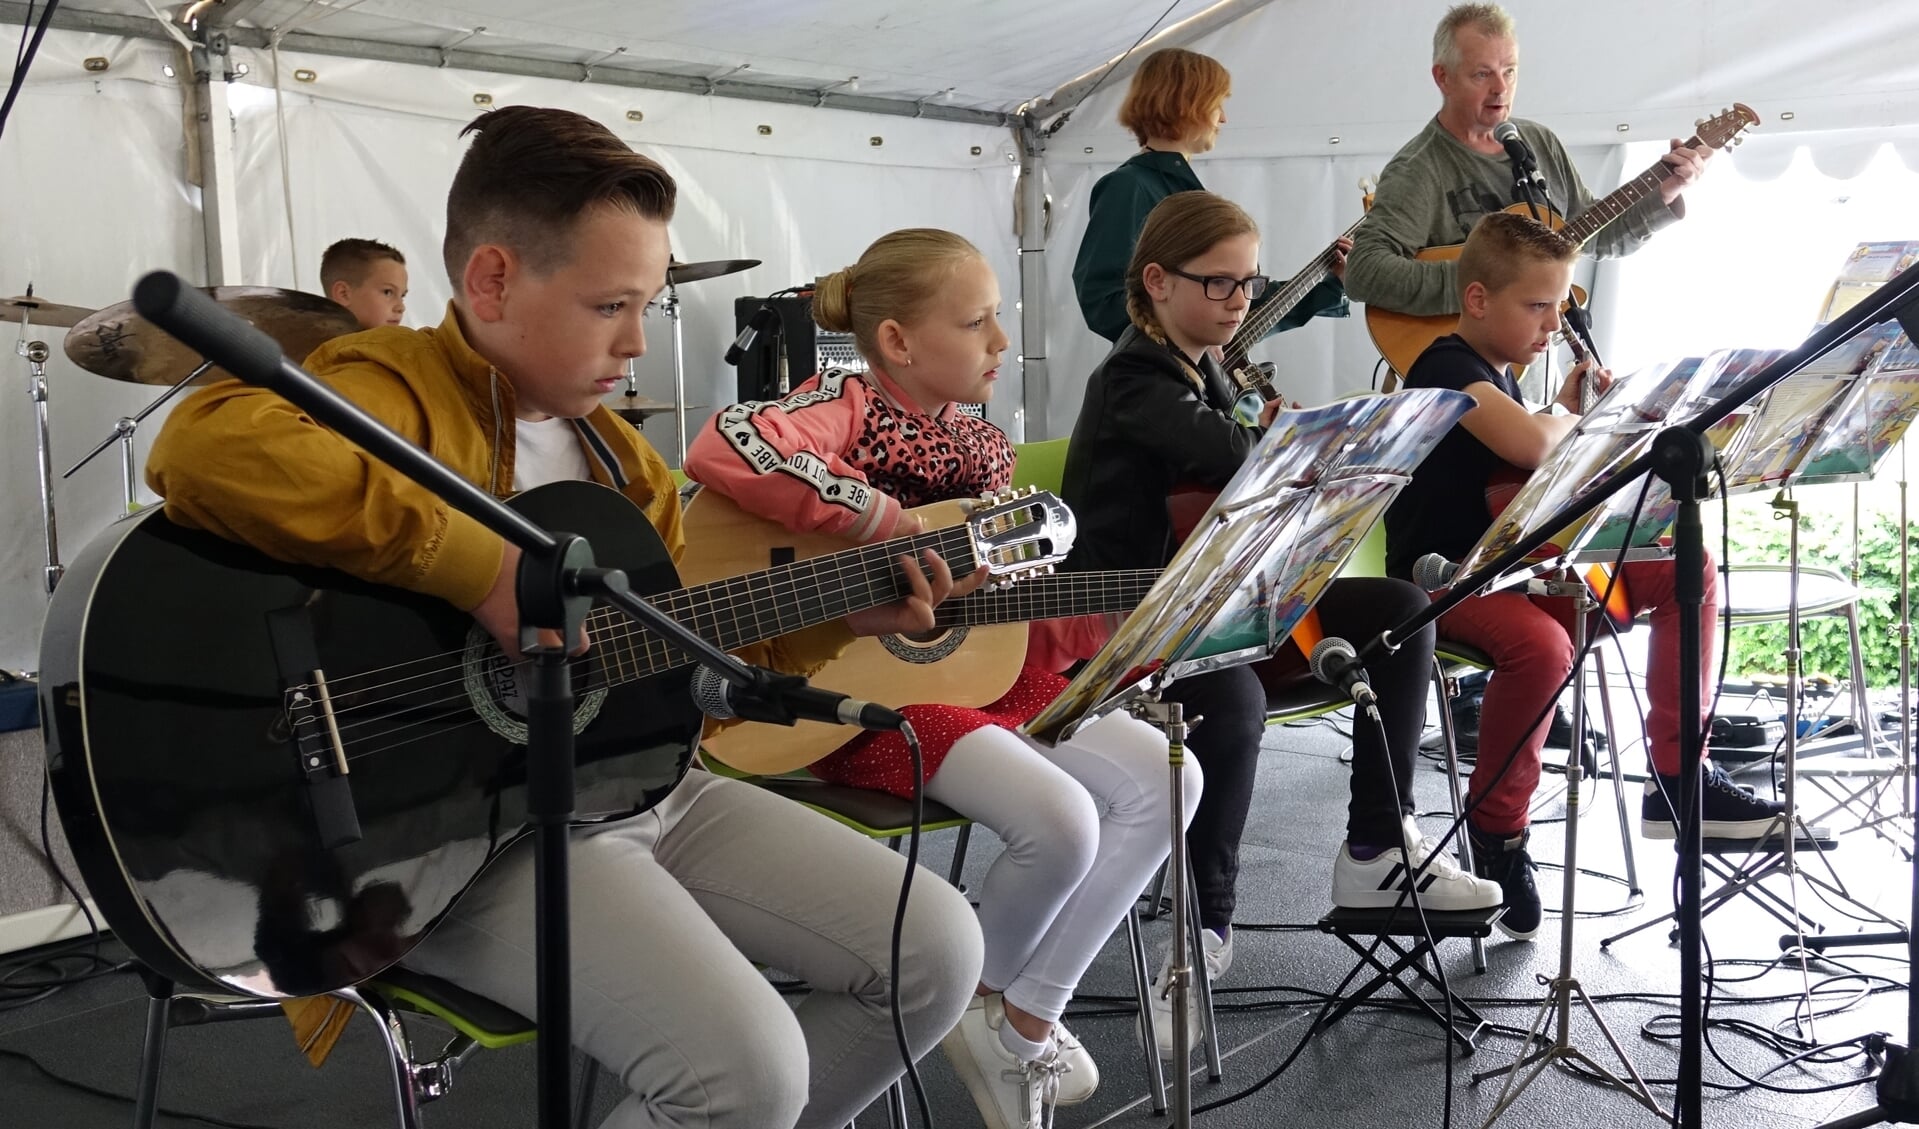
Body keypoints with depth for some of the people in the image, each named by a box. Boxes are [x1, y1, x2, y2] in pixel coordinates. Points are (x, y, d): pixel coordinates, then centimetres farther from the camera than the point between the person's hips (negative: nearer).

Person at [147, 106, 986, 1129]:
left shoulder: (610, 450, 14)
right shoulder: (396, 391, -13)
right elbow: (208, 446, -35)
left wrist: (836, 620, 5)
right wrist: (484, 568, -33)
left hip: (641, 787, 8)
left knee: (937, 950, 3)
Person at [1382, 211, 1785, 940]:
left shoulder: (1499, 373, 16)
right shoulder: (1448, 367, -14)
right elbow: (1532, 446, -32)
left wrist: (1575, 419, 9)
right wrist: (1568, 412, -9)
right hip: (1444, 571, -10)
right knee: (1542, 643, -38)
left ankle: (1677, 781, 4)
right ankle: (1497, 830, -15)